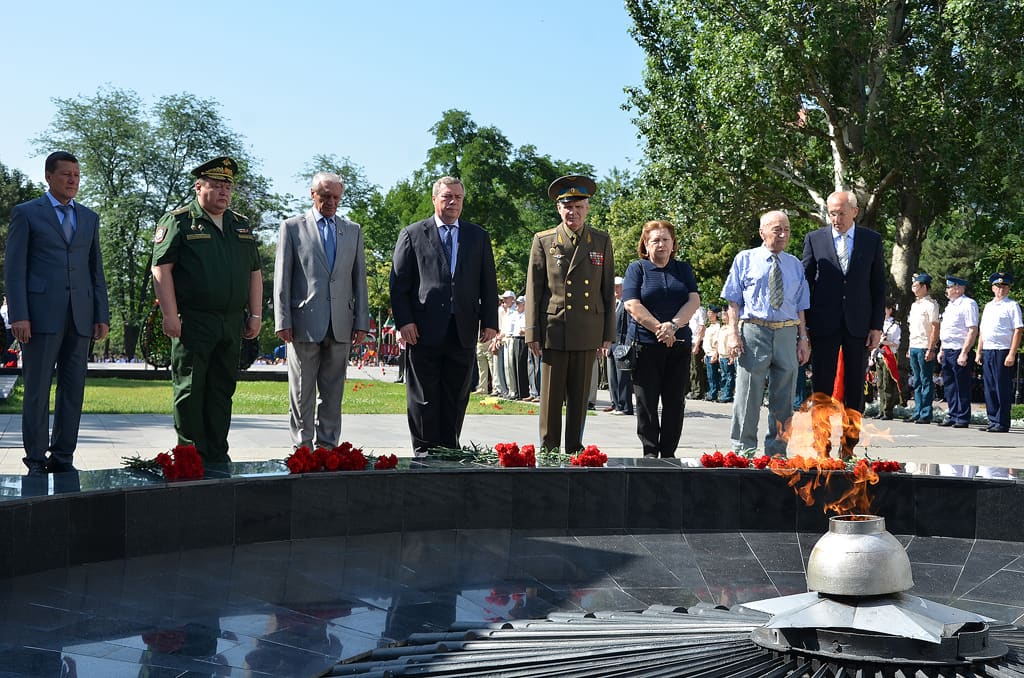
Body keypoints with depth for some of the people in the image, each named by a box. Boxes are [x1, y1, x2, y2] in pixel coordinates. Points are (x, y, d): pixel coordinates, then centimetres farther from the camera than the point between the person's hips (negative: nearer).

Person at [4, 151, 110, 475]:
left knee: (74, 390, 4)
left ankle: (62, 458, 11)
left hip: (80, 316, 4)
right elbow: (14, 268, -1)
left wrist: (102, 316, 8)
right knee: (37, 390, -1)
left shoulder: (89, 217, 17)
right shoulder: (26, 213, 4)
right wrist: (18, 316, -11)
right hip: (41, 314, -4)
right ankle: (36, 461, 5)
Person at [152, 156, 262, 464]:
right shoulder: (178, 221, 0)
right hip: (193, 322, -5)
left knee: (222, 390, 8)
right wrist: (170, 315, -14)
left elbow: (255, 273, 19)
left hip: (232, 323, 5)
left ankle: (217, 456, 15)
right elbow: (161, 268, -7)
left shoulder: (242, 226, 17)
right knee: (190, 389, -2)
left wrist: (255, 315, 11)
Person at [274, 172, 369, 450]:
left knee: (333, 393, 6)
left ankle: (327, 447, 12)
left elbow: (359, 279, 13)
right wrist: (283, 321, -6)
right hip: (304, 323, -3)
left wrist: (362, 322, 5)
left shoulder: (353, 230, 14)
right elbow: (281, 279, 1)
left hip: (341, 326, 3)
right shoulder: (292, 227, 5)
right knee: (302, 393, 1)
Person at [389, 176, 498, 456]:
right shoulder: (412, 234, 6)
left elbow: (488, 284, 12)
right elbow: (398, 283, 2)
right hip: (424, 329, -2)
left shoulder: (478, 237, 13)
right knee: (424, 398, 1)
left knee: (456, 398, 5)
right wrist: (404, 321, -7)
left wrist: (489, 321, 3)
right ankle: (424, 451, 8)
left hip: (463, 331, 2)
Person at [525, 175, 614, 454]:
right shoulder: (543, 241, 5)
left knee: (580, 398, 7)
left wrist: (608, 335, 6)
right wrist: (533, 334, -2)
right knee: (551, 397, 1)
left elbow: (608, 290, 10)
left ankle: (574, 452, 17)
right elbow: (533, 291, 3)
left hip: (588, 334, 2)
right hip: (553, 331, -1)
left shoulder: (602, 241, 9)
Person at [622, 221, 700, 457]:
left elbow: (694, 301, 1)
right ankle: (650, 454, 6)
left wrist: (673, 325, -15)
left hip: (679, 346, 3)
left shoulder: (683, 269, 14)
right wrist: (660, 329, -14)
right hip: (645, 346, -2)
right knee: (646, 402, -1)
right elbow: (632, 305, -6)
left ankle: (668, 454, 9)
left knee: (675, 402, 2)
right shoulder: (637, 269, 6)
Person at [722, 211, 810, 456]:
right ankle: (744, 451, 6)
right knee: (748, 395, -2)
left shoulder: (795, 265, 14)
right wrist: (733, 333, -9)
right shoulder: (745, 260, 5)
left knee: (783, 399, 8)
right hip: (753, 332, -3)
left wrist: (803, 339, 7)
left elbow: (800, 306, 14)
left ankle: (776, 452, 17)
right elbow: (734, 301, 1)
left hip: (787, 334, 4)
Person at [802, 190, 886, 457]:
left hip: (859, 325, 1)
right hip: (825, 324, -1)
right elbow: (805, 281, 5)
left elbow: (878, 285, 7)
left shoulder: (872, 240, 6)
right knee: (822, 388, 0)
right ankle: (820, 446, 5)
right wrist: (805, 325, -1)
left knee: (855, 390, 5)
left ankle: (849, 445, 11)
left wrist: (877, 326, 0)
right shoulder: (814, 239, 4)